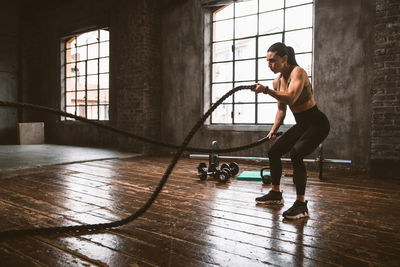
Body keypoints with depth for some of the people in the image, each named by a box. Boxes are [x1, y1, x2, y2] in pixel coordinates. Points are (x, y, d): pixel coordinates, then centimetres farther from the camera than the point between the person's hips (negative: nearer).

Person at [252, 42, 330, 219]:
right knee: (274, 152, 10)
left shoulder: (298, 72, -19)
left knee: (295, 154, -28)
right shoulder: (277, 81, 5)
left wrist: (266, 90, -45)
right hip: (301, 125, 9)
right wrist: (274, 129, 4)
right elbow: (281, 109, 14)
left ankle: (301, 205, -17)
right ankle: (275, 194, 27)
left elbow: (291, 98, -37)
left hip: (317, 123, -9)